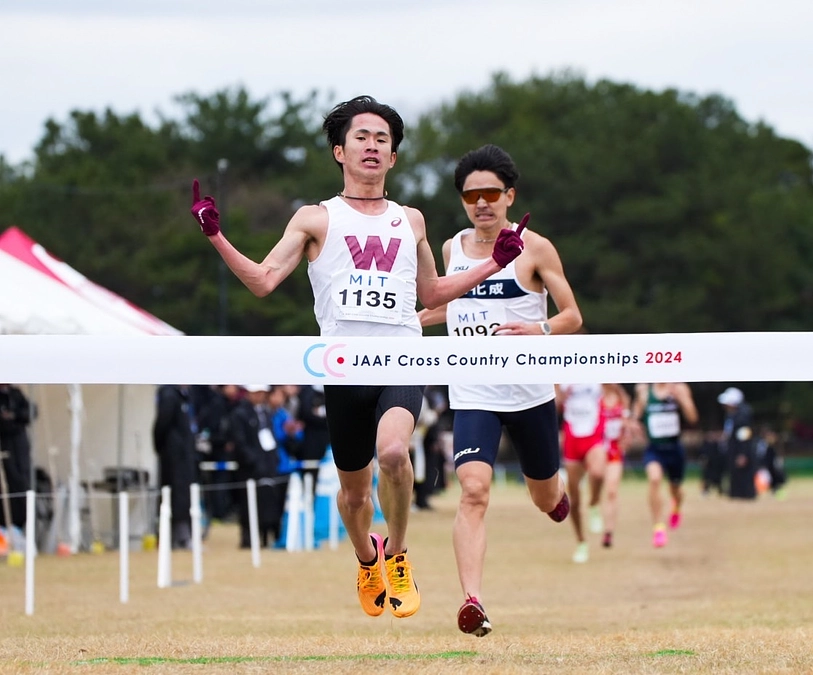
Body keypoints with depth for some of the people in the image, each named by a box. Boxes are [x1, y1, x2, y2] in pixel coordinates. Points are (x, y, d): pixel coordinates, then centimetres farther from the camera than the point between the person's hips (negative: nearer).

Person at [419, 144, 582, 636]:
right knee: (474, 489, -22)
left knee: (546, 499, 16)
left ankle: (558, 493, 56)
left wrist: (539, 331, -24)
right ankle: (473, 602, -30)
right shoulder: (453, 249, 6)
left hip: (530, 392, -1)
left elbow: (573, 317, -5)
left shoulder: (535, 249, -5)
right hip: (474, 395, 1)